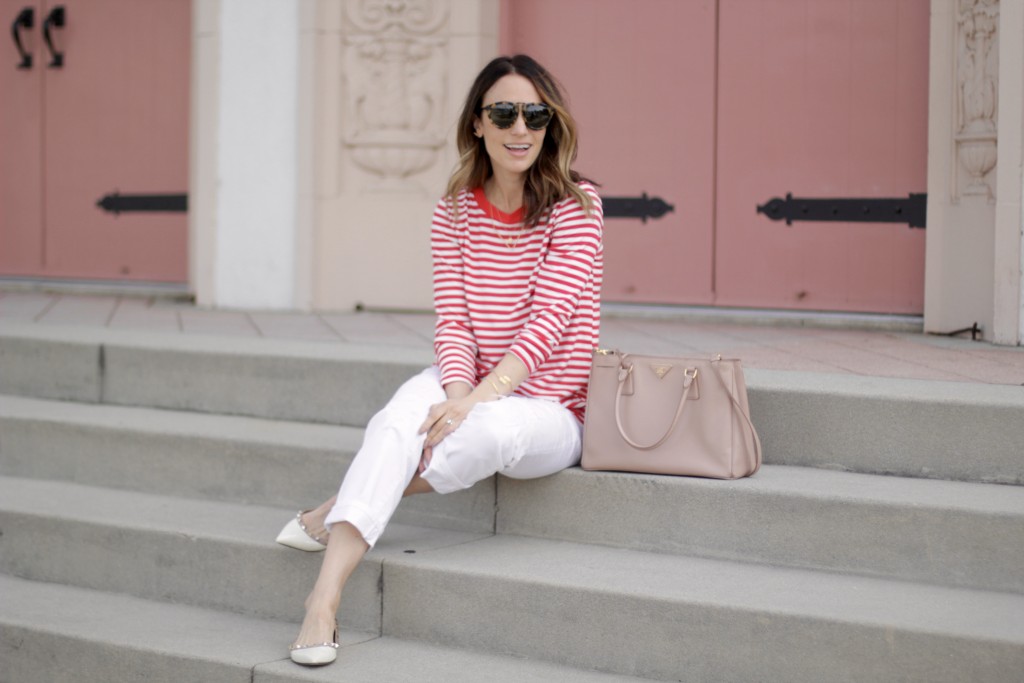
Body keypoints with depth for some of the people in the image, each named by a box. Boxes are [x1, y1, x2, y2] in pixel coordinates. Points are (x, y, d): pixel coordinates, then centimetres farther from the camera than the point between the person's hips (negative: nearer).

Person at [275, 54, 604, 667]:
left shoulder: (575, 204, -7)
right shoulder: (455, 212, 5)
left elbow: (548, 320, -17)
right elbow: (452, 320, -3)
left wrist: (478, 399, -29)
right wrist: (456, 392, -24)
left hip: (549, 411, -3)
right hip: (472, 390, 3)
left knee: (493, 429, -37)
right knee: (400, 420, -31)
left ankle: (335, 514, -17)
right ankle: (326, 598, -38)